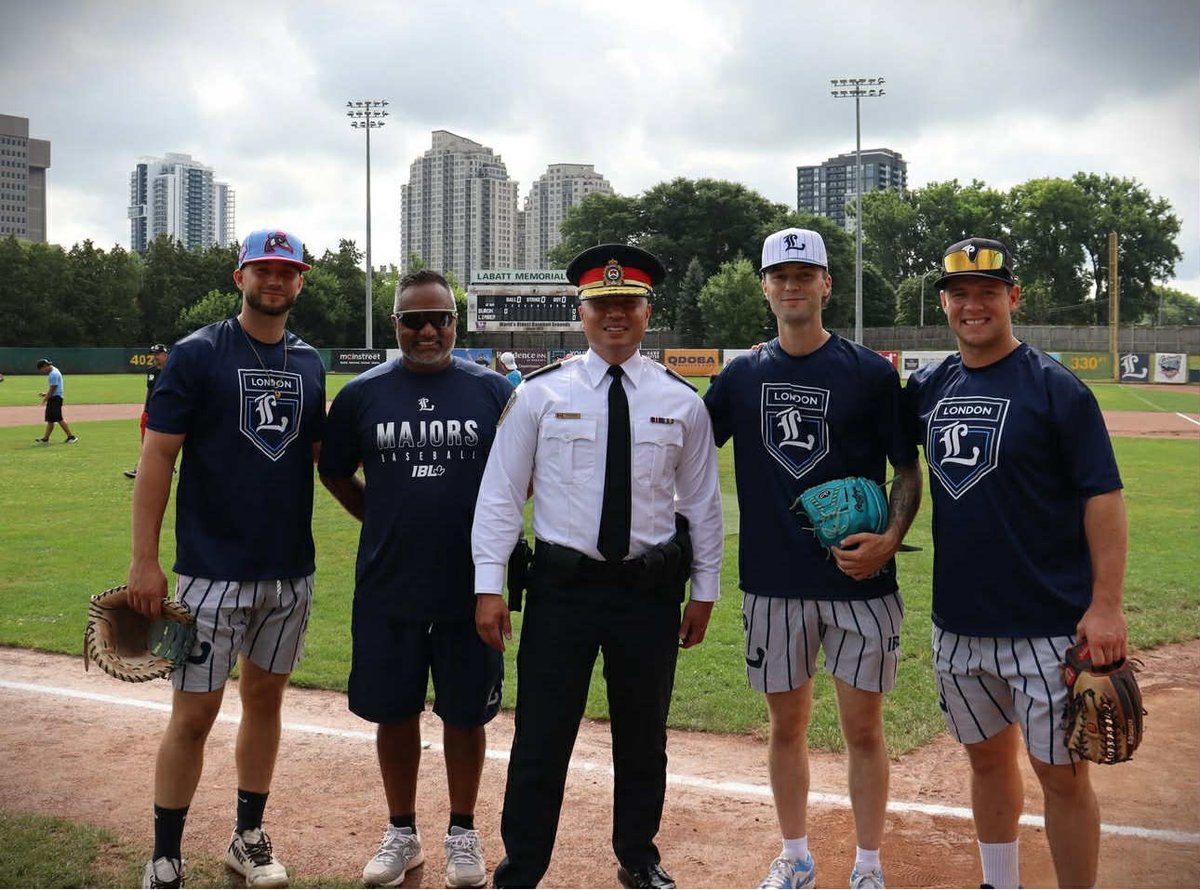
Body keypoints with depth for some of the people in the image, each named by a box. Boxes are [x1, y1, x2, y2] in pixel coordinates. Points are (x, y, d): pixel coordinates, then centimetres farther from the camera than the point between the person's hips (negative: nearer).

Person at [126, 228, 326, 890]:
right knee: (194, 714, -1)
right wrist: (143, 561, -13)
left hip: (290, 572, 5)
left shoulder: (309, 362, 10)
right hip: (212, 569, -5)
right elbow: (157, 456, -8)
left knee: (265, 698, 14)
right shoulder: (197, 354, -5)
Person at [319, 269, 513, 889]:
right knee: (395, 711, 12)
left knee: (465, 712, 10)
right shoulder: (363, 393, 2)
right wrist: (382, 522, 6)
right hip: (388, 586, 1)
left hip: (471, 584, -1)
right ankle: (402, 832, 30)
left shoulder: (492, 390, -1)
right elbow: (334, 472, 14)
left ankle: (462, 833, 28)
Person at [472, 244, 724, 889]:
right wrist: (489, 586, -6)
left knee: (643, 737, 15)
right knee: (541, 738, 2)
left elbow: (703, 501, 8)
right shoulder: (540, 393, -2)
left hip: (652, 589, 2)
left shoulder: (681, 400, 3)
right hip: (562, 586, -2)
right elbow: (500, 492, -1)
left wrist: (704, 591, 7)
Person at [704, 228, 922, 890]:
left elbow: (908, 471, -1)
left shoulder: (871, 373, -3)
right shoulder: (742, 376, 6)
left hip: (858, 581, -2)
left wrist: (891, 537, -17)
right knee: (786, 723, 13)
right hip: (773, 581, 3)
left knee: (862, 728, 5)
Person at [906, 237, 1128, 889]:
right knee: (987, 757, 18)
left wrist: (1105, 605, -17)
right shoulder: (927, 388, 7)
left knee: (1062, 774, 2)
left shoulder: (1055, 387, -8)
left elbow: (1104, 497, -10)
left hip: (1047, 625, -5)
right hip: (958, 621, 5)